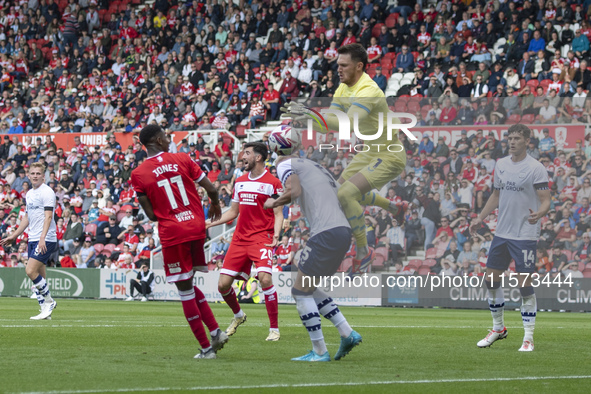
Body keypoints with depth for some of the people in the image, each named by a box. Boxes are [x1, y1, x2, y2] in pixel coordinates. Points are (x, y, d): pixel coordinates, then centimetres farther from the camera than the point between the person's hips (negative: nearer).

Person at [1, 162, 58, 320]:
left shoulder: (47, 192, -9)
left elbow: (48, 216, -18)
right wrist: (14, 236, 28)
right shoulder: (29, 194, 17)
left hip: (46, 240, -8)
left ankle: (49, 301, -4)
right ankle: (45, 310, 7)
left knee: (30, 271, -17)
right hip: (33, 239, 8)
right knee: (39, 275, 5)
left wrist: (42, 238, -28)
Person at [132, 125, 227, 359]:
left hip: (172, 234, -3)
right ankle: (215, 331, 8)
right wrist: (215, 204, 27)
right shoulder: (183, 160, 1)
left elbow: (151, 215, -3)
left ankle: (206, 347, 5)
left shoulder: (139, 174, -3)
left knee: (185, 290, 4)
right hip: (197, 228, 3)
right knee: (189, 286, 21)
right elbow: (210, 189, 5)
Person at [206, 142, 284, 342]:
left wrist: (276, 235, -20)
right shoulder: (240, 182, 14)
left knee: (265, 278, -26)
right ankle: (238, 315, 30)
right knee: (223, 284, -1)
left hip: (261, 238, -6)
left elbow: (278, 214, -3)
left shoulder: (272, 182, -3)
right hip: (239, 239, 6)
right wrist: (211, 223, 10)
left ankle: (274, 328, -12)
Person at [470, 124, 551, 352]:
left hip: (525, 235, -6)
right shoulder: (501, 165, 9)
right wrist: (480, 218, 16)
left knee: (525, 284, -7)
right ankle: (498, 328, 26)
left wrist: (538, 214, -32)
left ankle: (528, 337, 2)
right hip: (502, 232, 6)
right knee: (491, 279, 8)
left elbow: (545, 201, -12)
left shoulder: (535, 168, -9)